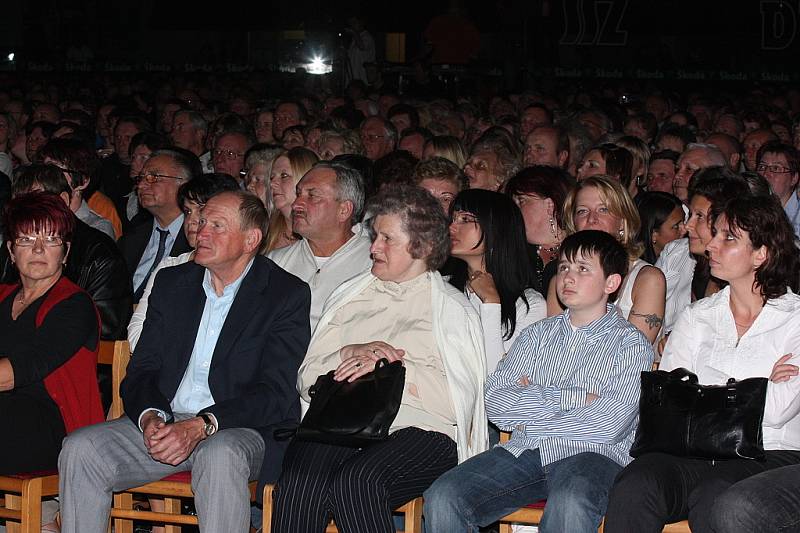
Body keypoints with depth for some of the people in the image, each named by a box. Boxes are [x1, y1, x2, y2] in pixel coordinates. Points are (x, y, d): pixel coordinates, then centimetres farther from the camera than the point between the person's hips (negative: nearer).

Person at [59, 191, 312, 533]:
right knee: (80, 449, -19)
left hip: (239, 429, -5)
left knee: (220, 456, -39)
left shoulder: (288, 295, -2)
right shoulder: (171, 283, 14)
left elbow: (276, 390, -11)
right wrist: (150, 416, -14)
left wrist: (201, 426, -24)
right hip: (165, 421, 5)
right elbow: (142, 369, 11)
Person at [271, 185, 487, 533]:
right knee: (299, 484, -31)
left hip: (417, 430, -3)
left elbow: (459, 399, -4)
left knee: (356, 482, -36)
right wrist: (350, 353, -3)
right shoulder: (350, 296, 25)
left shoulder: (451, 307, 11)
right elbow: (306, 378, 16)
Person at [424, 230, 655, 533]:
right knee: (442, 499, -22)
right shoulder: (538, 334, 21)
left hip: (588, 454, -4)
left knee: (569, 507, -40)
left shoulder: (631, 344, 7)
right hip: (523, 453, 4)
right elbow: (496, 405, 6)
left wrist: (529, 408, 0)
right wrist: (570, 397, -4)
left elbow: (608, 426, -9)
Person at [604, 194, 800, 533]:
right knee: (633, 489, -30)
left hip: (769, 455, -3)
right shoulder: (697, 317, 20)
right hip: (694, 452, 3)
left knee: (713, 500, -38)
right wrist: (755, 382, 1)